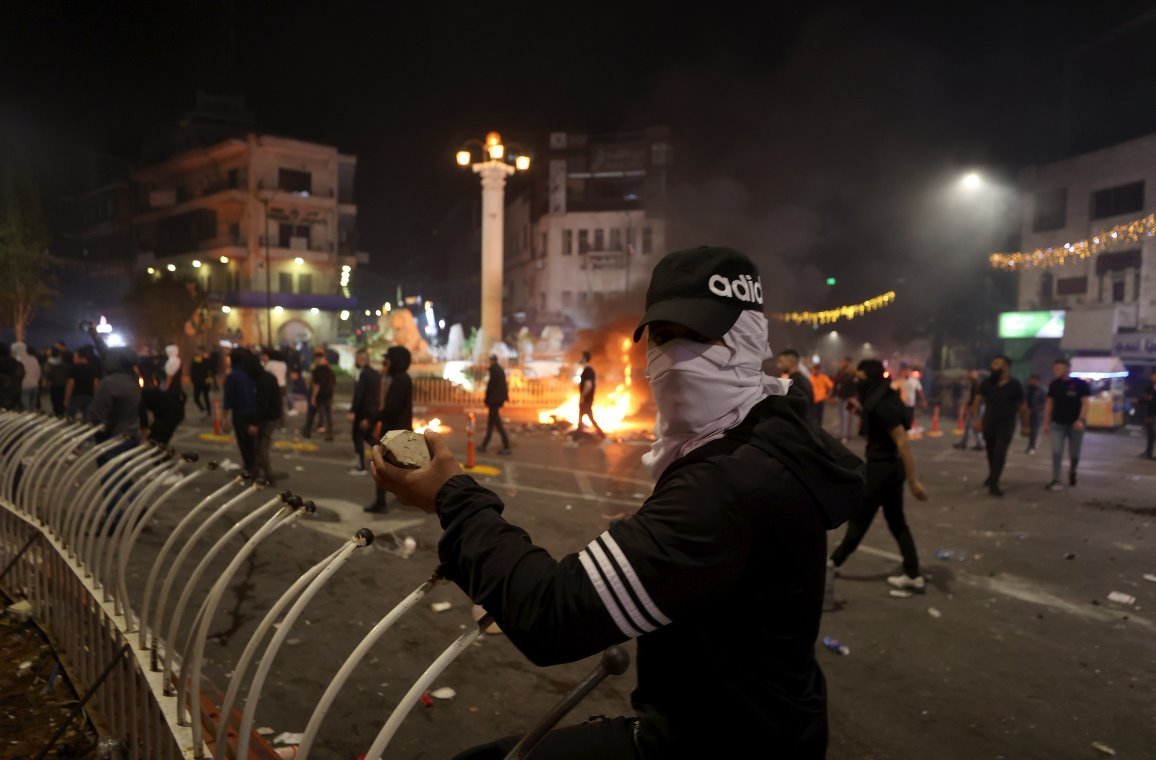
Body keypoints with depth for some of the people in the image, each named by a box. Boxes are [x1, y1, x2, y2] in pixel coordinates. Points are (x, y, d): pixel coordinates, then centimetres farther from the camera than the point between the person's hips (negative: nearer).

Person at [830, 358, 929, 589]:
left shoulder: (883, 405, -23)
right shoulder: (881, 399, 7)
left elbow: (903, 443, -26)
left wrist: (913, 481, -26)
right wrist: (861, 411, 8)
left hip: (881, 468, -10)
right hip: (890, 466, 10)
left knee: (859, 518, 8)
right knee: (897, 522, 14)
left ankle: (834, 562, 25)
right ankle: (913, 576, 17)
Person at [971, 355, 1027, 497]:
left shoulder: (1014, 385, -8)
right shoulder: (987, 383, -1)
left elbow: (1022, 406, 0)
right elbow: (977, 400, -1)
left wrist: (1025, 426, 4)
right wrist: (976, 418, -15)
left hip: (1006, 425, -3)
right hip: (989, 423, 3)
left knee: (1000, 453, -13)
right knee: (991, 453, 15)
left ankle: (993, 484, -14)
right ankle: (992, 476, 37)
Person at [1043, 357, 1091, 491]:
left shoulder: (1080, 384, -6)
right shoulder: (1054, 384, 5)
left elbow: (1086, 402, -10)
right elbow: (1049, 403, 9)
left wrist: (1081, 420, -21)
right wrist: (1046, 422, 5)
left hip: (1075, 424, -2)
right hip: (1057, 424, 2)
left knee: (1074, 454, 10)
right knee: (1056, 452, -8)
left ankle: (1072, 472, 38)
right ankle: (1055, 480, -8)